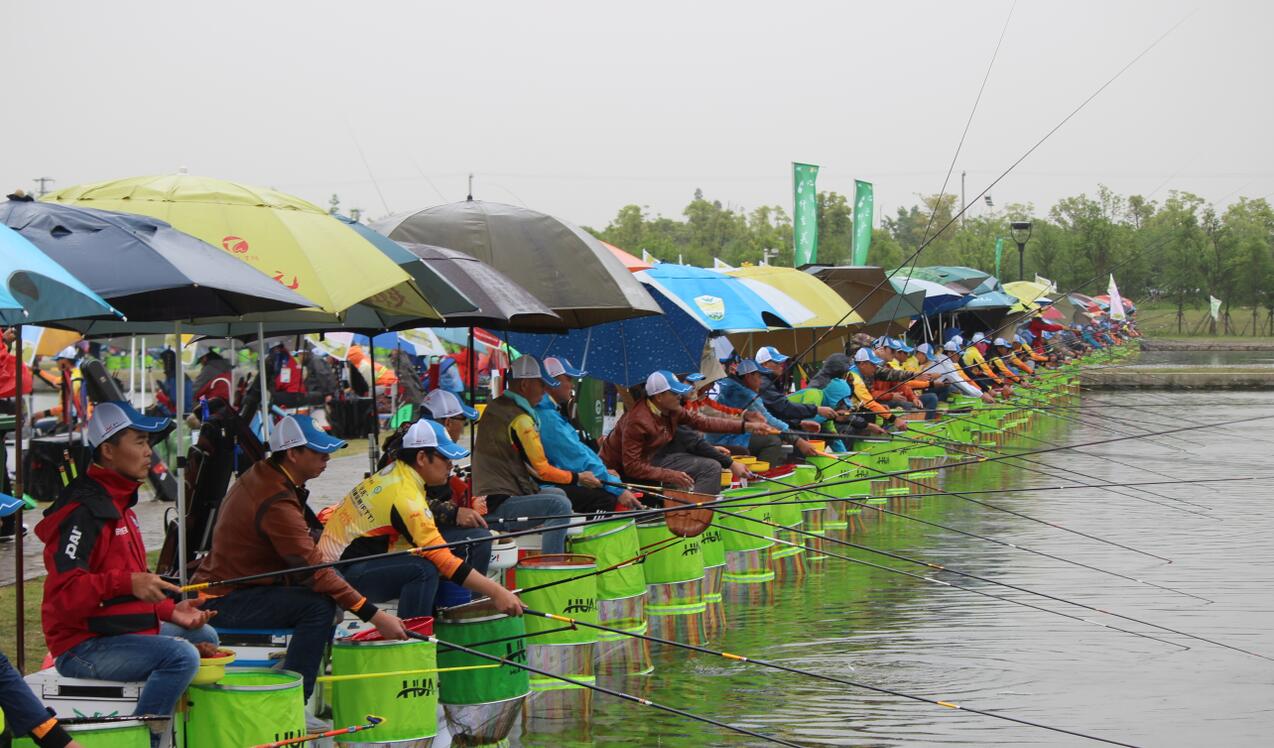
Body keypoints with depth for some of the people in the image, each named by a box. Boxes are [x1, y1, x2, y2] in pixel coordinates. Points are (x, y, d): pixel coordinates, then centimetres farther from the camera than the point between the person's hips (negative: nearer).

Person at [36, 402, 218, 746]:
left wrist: (171, 611, 8)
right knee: (181, 655, -28)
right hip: (82, 647, -11)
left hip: (123, 630, 11)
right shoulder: (83, 511, -17)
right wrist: (126, 582, -36)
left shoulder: (120, 504, 17)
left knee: (204, 637, 22)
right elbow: (62, 594, -26)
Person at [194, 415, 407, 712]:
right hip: (226, 602, -11)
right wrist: (375, 616, -27)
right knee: (320, 604, -25)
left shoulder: (259, 475, 7)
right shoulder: (277, 503, -25)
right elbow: (315, 572, -27)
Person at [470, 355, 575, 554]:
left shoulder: (493, 407, 13)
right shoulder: (520, 419, -16)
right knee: (560, 505, -25)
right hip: (497, 508, -11)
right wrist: (578, 478, 3)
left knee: (557, 493, 22)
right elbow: (543, 470, -11)